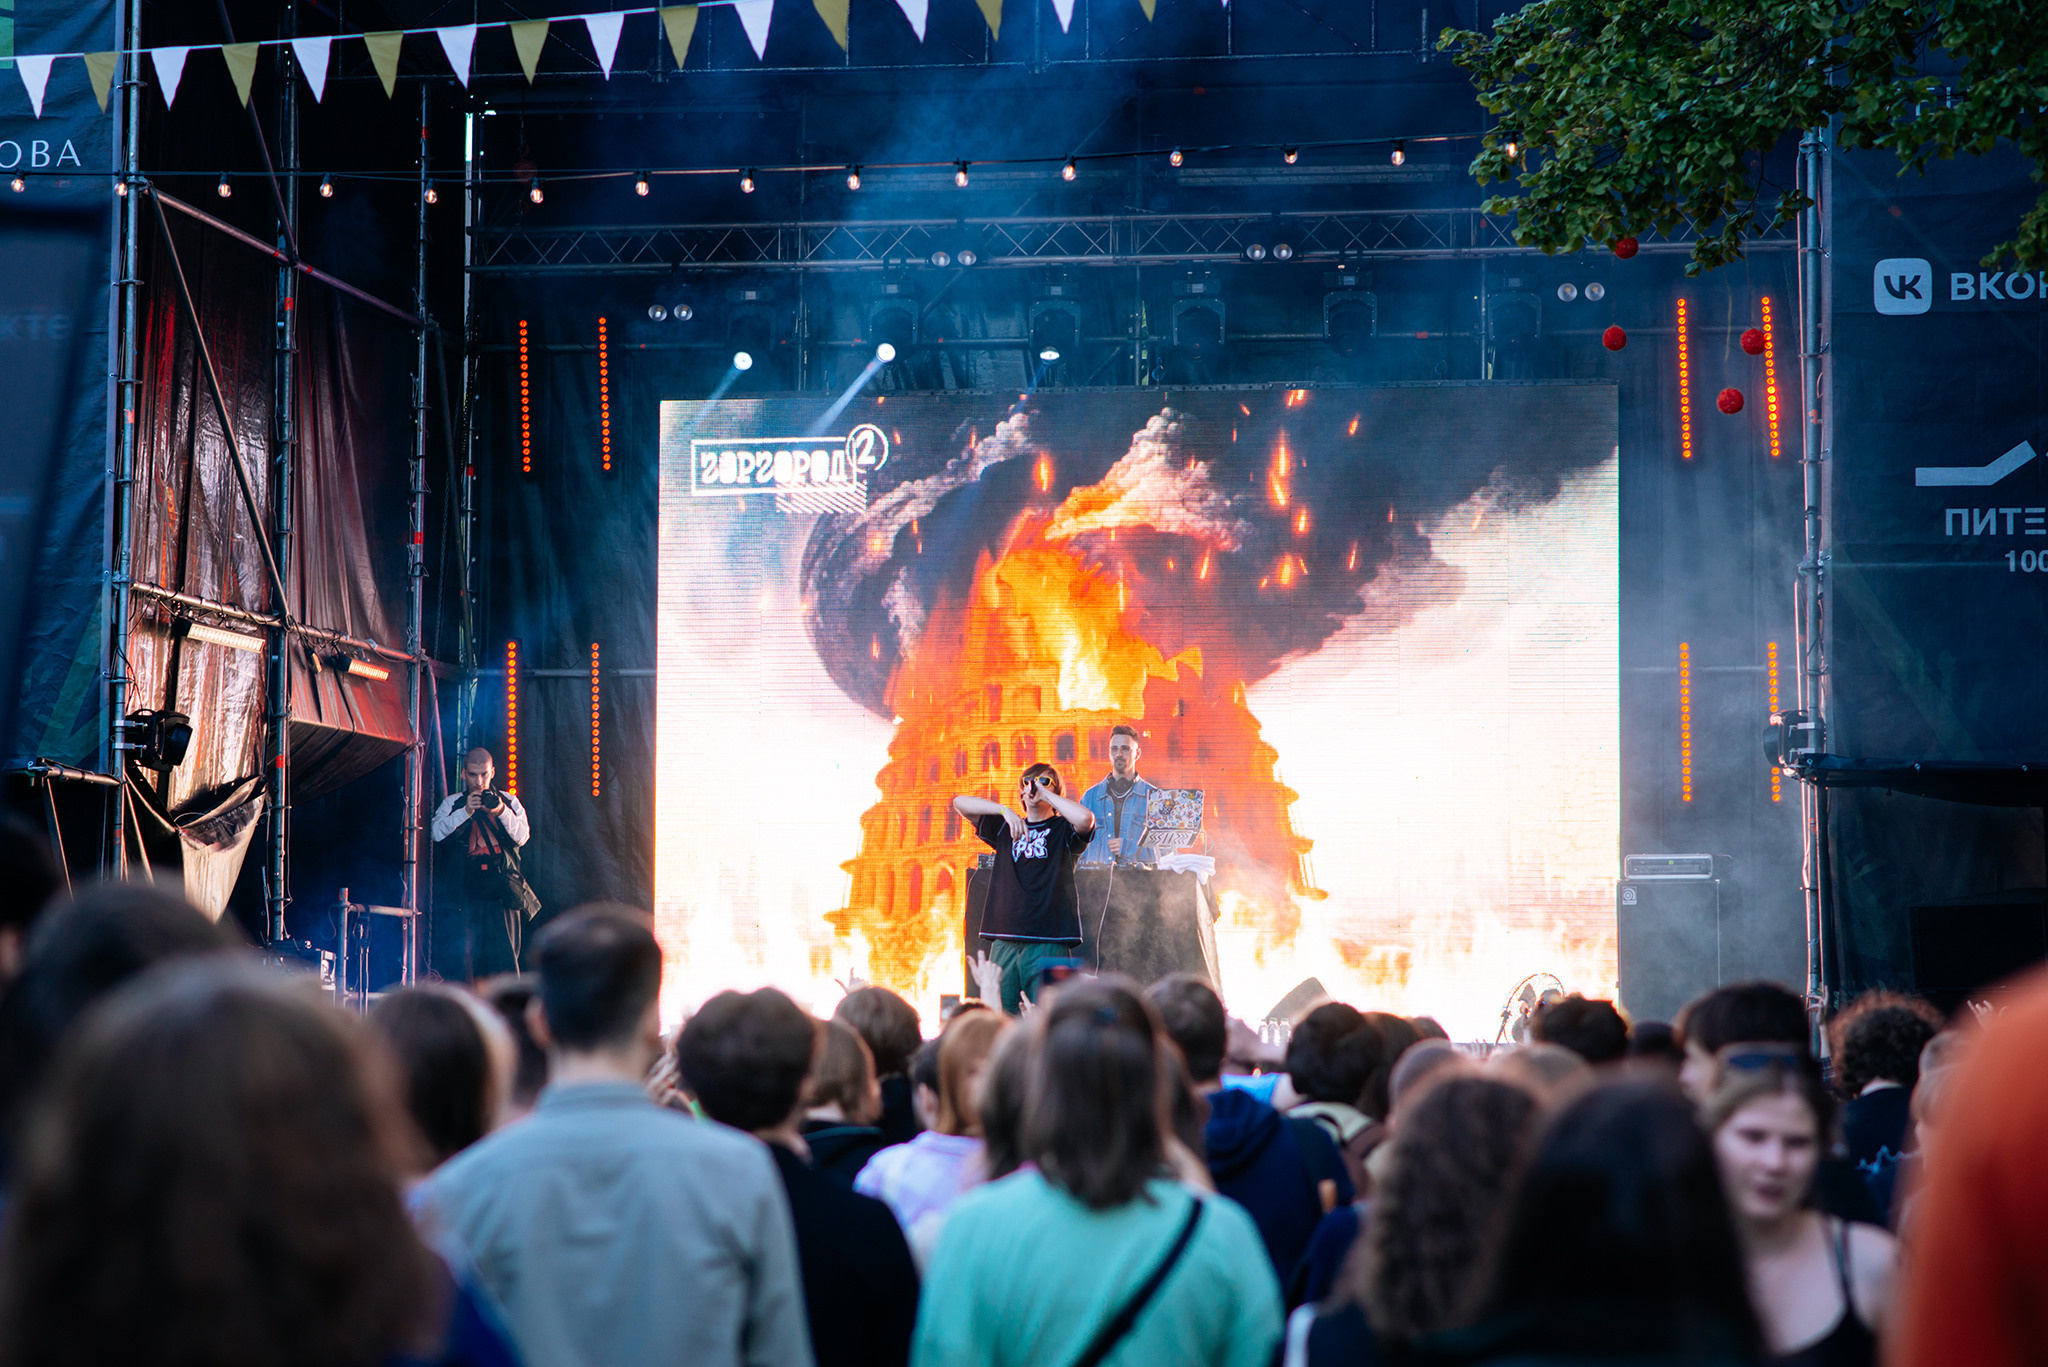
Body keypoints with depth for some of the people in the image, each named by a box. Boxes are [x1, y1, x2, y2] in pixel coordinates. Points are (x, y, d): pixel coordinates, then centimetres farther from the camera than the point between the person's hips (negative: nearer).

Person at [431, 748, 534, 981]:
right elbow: (438, 833, -5)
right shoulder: (452, 803, 11)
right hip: (464, 898, 0)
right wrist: (466, 811, -19)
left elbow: (522, 836, 0)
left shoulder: (509, 802, 13)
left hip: (501, 897, 0)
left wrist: (501, 812, -18)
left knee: (504, 958, -6)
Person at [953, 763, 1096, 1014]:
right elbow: (960, 803, 9)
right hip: (1004, 942, 4)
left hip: (1048, 941, -3)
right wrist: (1005, 810, -5)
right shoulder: (1005, 828, 17)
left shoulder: (1062, 830, 7)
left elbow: (1085, 818, -16)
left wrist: (1046, 793, -3)